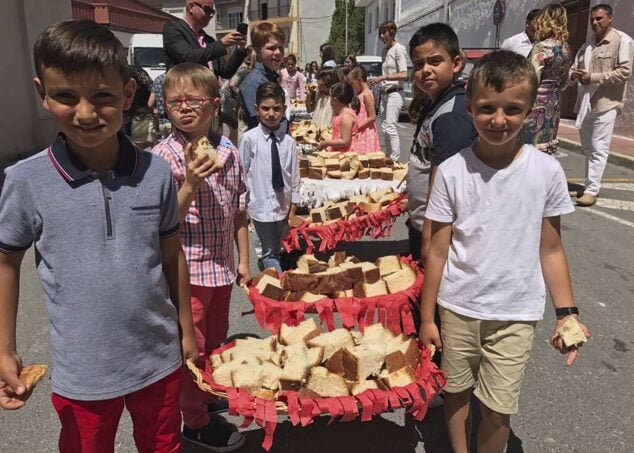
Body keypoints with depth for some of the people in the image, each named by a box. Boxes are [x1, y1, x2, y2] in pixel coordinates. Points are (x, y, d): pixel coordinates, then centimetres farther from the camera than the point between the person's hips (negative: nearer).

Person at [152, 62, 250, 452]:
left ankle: (209, 393, 46)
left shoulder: (229, 152, 0)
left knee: (216, 340, 22)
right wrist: (190, 185, -31)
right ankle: (196, 421, 31)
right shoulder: (164, 156, -13)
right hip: (187, 269, -5)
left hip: (222, 266, 5)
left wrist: (244, 260, 10)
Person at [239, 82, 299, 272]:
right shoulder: (249, 139, -11)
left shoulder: (289, 142, -3)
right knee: (270, 253, 4)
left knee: (276, 251, 18)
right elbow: (242, 175, -3)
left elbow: (294, 176, 3)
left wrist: (293, 209, 4)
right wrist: (241, 206, 1)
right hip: (261, 207, -3)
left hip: (283, 207, 4)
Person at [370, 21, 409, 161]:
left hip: (395, 93, -9)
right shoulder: (385, 49, 16)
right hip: (385, 93, 9)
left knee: (390, 128, -16)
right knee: (384, 128, 10)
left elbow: (404, 75, -17)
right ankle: (388, 156, 18)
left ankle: (395, 159, -14)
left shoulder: (399, 49, -8)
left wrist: (382, 77, -21)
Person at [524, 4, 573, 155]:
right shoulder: (566, 48, 9)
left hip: (537, 103, -8)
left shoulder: (541, 47, -15)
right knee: (547, 141, 14)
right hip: (554, 103, 8)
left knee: (531, 145, -3)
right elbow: (564, 82, 17)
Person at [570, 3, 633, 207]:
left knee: (598, 150, -6)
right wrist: (573, 75, -11)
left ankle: (592, 190, -3)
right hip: (585, 103, 7)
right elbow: (574, 68, 13)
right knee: (588, 148, 13)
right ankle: (590, 185, 24)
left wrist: (593, 77, -17)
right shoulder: (587, 44, 17)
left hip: (605, 104, -7)